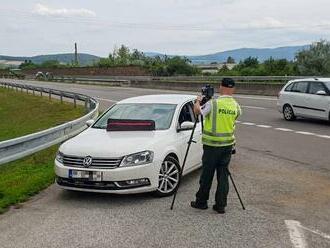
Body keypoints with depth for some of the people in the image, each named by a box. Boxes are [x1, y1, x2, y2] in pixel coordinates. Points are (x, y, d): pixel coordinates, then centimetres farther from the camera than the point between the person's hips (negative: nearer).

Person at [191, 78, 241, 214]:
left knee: (207, 174, 7)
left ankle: (201, 201, 19)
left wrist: (198, 101, 14)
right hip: (228, 144, 4)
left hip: (212, 144, -4)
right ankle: (220, 205, 12)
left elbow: (197, 111, -6)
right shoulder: (236, 105, 1)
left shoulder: (213, 103, -13)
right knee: (223, 175, 9)